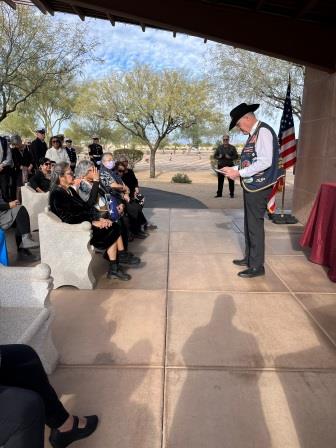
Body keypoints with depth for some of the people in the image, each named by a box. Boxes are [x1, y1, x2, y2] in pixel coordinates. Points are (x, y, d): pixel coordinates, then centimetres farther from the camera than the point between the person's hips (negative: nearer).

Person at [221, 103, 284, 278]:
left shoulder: (263, 131, -13)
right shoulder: (253, 134, 14)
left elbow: (265, 162, -22)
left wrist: (239, 173, -18)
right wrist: (234, 169, 8)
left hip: (259, 187, -9)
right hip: (251, 185, 10)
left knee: (255, 225, -5)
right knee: (249, 224, 16)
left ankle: (257, 266, 5)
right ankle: (250, 257, 29)